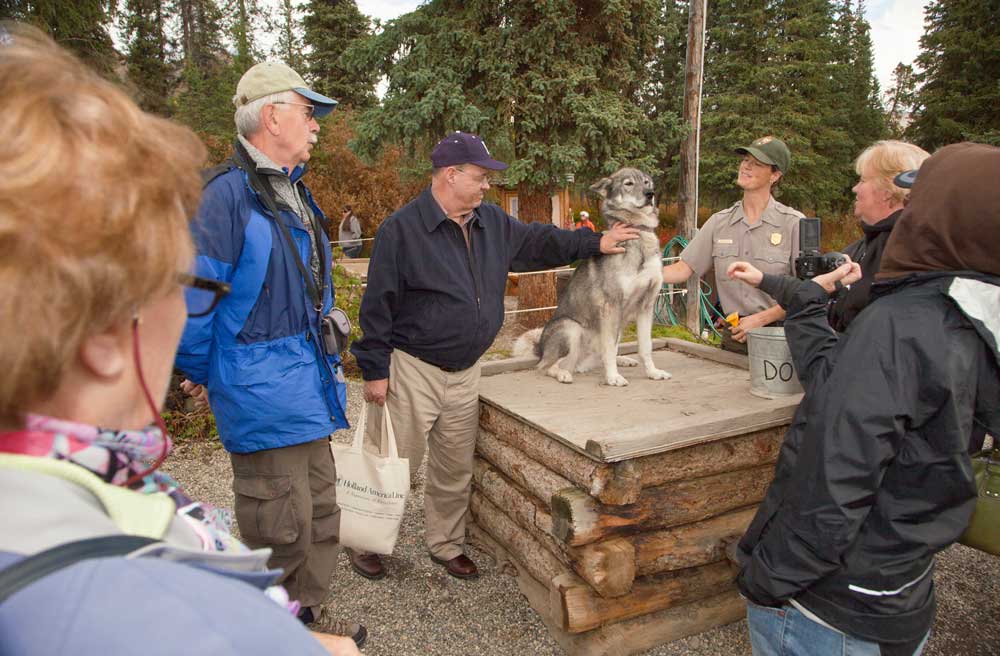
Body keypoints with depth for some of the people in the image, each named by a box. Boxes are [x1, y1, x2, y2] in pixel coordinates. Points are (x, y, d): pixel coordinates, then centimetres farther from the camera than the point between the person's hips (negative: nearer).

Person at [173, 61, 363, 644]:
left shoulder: (295, 193, 14)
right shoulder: (228, 192, -18)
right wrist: (200, 373, -5)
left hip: (310, 387, 9)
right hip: (263, 393, -9)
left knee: (320, 516, 20)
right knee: (281, 531, 4)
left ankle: (308, 619, 40)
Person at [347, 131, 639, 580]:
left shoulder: (492, 222, 7)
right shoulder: (402, 228, -13)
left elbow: (537, 241, 21)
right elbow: (378, 304, -13)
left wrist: (595, 243, 18)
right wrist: (374, 370, -12)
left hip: (465, 372, 6)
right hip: (411, 370, -6)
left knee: (455, 470, 16)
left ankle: (445, 546, 36)